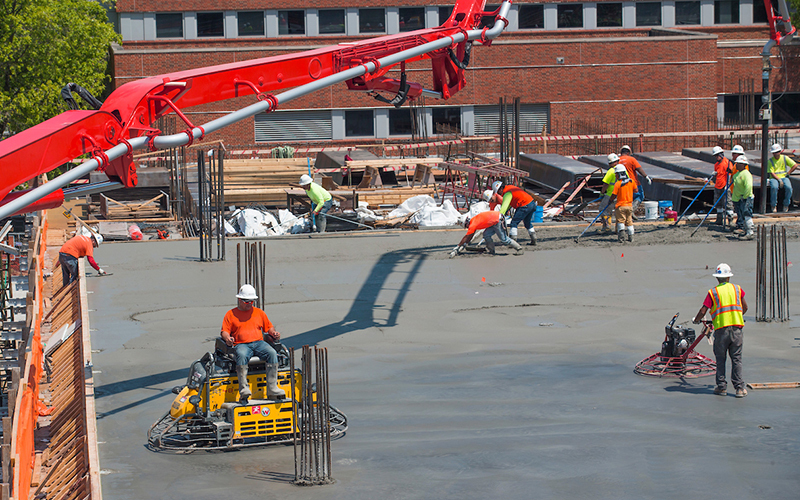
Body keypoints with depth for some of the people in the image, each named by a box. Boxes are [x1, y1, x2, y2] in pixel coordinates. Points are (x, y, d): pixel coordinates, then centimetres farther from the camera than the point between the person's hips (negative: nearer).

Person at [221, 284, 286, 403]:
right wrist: (227, 338, -14)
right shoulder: (231, 314, 15)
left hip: (258, 342, 3)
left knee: (272, 353, -29)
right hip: (241, 344, -3)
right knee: (242, 355, -39)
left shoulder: (259, 312, 23)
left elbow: (268, 327, 27)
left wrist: (274, 333, 4)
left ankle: (272, 389, -32)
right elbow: (224, 331, 9)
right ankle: (244, 389, -45)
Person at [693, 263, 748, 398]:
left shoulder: (712, 292, 1)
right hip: (737, 328, 2)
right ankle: (739, 388, 2)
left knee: (720, 359, 9)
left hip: (721, 328, -2)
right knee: (736, 359, 5)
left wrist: (696, 320, 17)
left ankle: (721, 387, 11)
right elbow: (745, 308, 18)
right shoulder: (737, 289, 9)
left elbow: (703, 311, -3)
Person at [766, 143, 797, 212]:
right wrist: (779, 180, -18)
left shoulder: (785, 158, 6)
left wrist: (788, 174, -2)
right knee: (774, 187, -36)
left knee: (788, 188, -31)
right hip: (774, 178, -1)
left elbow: (795, 166, 4)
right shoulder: (770, 161, 1)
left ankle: (786, 204, -10)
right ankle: (773, 205, -19)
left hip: (784, 177, 1)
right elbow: (772, 173, -7)